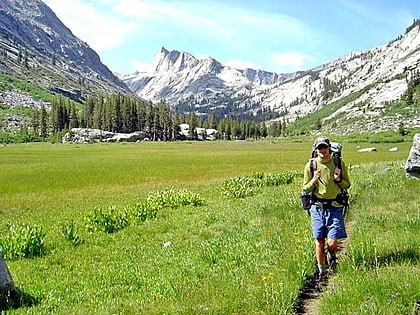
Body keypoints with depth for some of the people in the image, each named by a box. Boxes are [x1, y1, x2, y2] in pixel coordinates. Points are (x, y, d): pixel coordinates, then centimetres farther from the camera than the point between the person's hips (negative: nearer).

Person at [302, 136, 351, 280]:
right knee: (319, 241, 6)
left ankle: (331, 255, 28)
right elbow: (306, 189, 4)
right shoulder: (310, 165, -1)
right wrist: (314, 180, -15)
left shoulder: (339, 163, -1)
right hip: (317, 207, 1)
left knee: (332, 243, -8)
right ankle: (321, 271, 24)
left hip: (335, 207, -1)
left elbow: (347, 185, 8)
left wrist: (338, 179, -13)